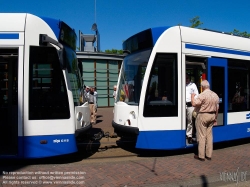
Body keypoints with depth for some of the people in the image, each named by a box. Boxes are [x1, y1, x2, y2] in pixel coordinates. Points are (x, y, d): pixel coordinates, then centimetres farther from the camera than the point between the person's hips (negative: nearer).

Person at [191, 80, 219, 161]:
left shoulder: (202, 95, -16)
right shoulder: (215, 95, 8)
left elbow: (194, 104, -25)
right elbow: (217, 109, 13)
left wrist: (192, 96, -7)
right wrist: (215, 119, 21)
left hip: (202, 116, -7)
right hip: (212, 116, 7)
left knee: (202, 136, -1)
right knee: (209, 135, 13)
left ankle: (201, 156, 5)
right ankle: (209, 155, 20)